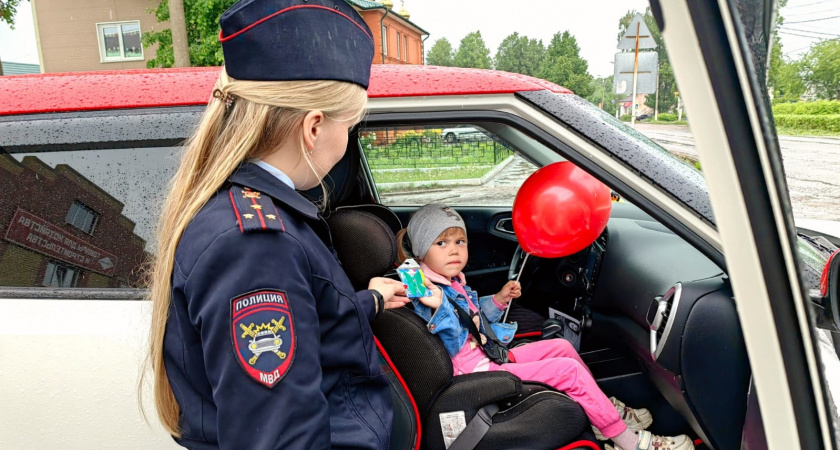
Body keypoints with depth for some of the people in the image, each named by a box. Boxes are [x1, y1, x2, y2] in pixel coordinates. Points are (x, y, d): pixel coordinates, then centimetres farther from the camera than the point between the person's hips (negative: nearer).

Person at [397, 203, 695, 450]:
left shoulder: (454, 282, 9)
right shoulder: (428, 293, -21)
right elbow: (453, 348, -29)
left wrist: (499, 300, 10)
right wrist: (439, 307, -44)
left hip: (489, 355, 11)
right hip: (478, 373, -10)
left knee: (561, 347, 15)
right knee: (569, 370, -11)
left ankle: (605, 408, 28)